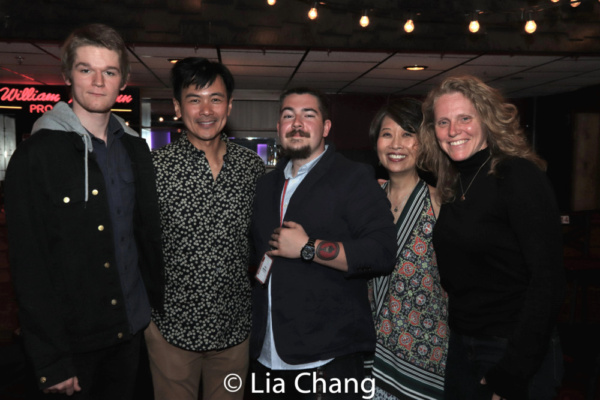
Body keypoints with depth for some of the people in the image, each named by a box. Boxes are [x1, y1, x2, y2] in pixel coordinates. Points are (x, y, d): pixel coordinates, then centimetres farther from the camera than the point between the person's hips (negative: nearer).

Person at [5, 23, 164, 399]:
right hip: (74, 338, -4)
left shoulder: (136, 149, 5)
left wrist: (159, 304, 6)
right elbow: (29, 264, -13)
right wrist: (52, 359, -14)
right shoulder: (36, 155, -12)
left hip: (132, 326, 5)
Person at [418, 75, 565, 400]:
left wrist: (512, 372, -20)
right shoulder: (451, 187, 5)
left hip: (519, 352, -6)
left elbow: (548, 279, -20)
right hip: (461, 347, 6)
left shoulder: (519, 175, -15)